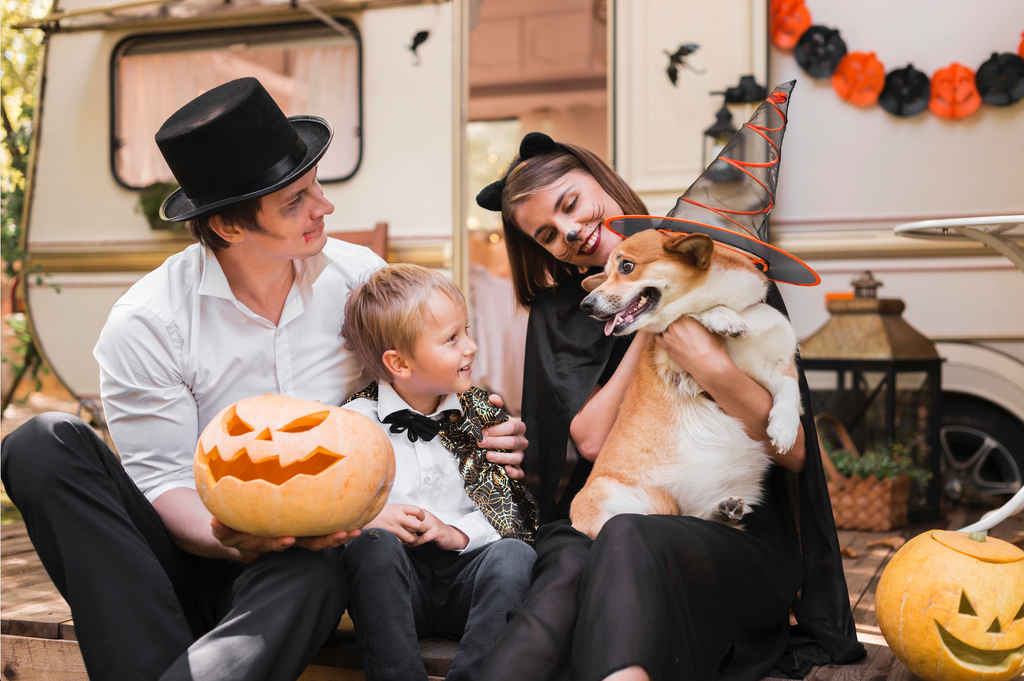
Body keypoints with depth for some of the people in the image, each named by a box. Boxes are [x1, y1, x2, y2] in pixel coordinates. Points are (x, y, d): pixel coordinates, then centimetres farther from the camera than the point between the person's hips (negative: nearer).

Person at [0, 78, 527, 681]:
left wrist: (481, 435, -11)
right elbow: (163, 479, -10)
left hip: (307, 554, -1)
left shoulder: (361, 277, 1)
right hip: (198, 546, 1)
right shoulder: (147, 322, -10)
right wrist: (229, 539, -32)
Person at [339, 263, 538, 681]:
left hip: (467, 576, 2)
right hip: (394, 584, -1)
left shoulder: (482, 414, 11)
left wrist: (458, 533, -11)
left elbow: (513, 512, 6)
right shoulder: (354, 423, 2)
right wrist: (369, 520, -18)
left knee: (514, 554, -28)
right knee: (373, 543, -31)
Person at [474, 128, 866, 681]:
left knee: (627, 542, -37)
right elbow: (590, 438, -3)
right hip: (598, 522, 2)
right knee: (568, 568, -35)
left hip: (735, 537, -1)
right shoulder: (560, 315, 14)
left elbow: (795, 452, -1)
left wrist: (710, 368, -16)